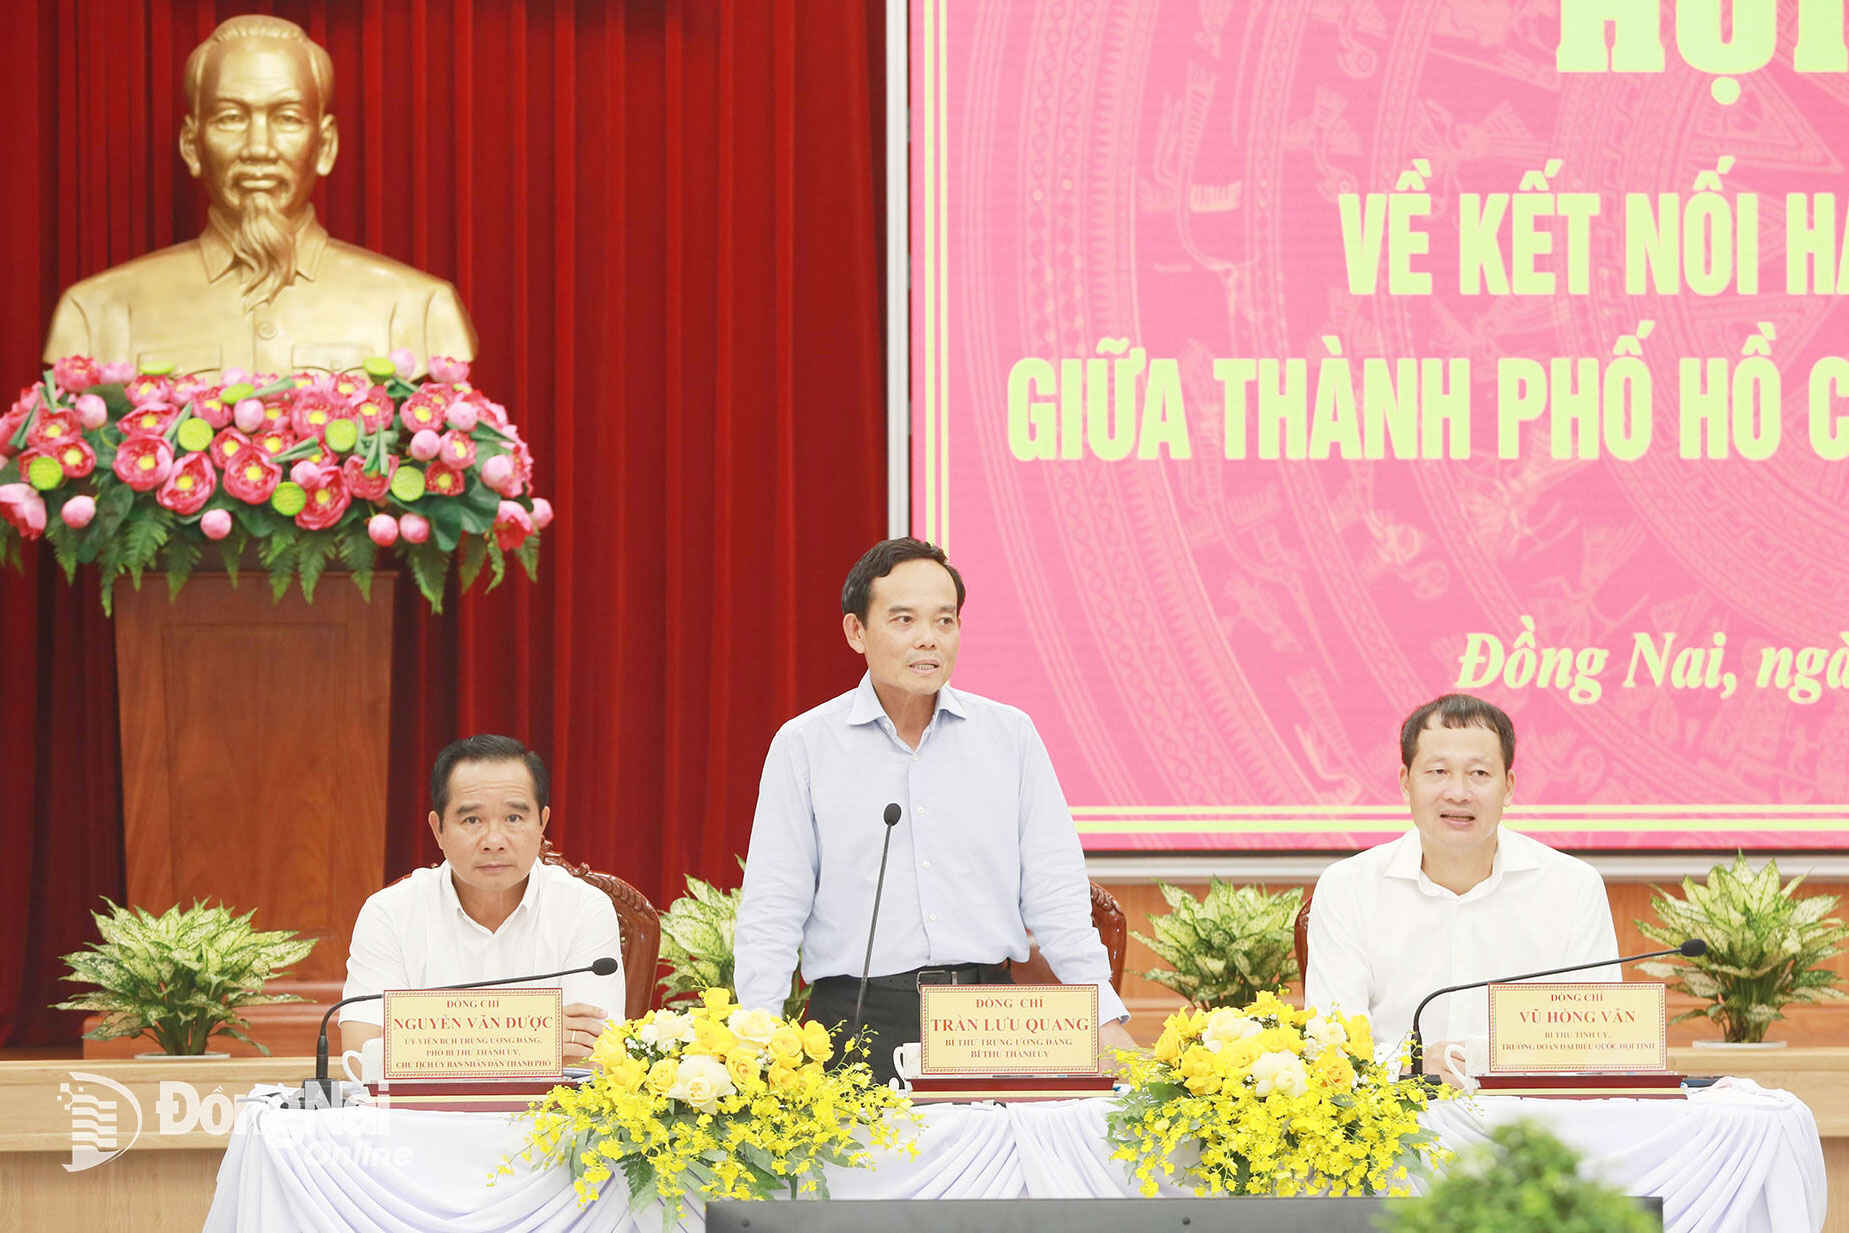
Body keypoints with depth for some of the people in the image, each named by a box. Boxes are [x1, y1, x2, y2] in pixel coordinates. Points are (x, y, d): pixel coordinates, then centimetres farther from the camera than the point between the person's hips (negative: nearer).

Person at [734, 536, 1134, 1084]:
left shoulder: (1011, 736, 11)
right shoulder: (804, 746, 5)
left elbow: (1054, 894, 11)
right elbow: (772, 912, 3)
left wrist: (1104, 1020, 1)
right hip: (859, 1017, -2)